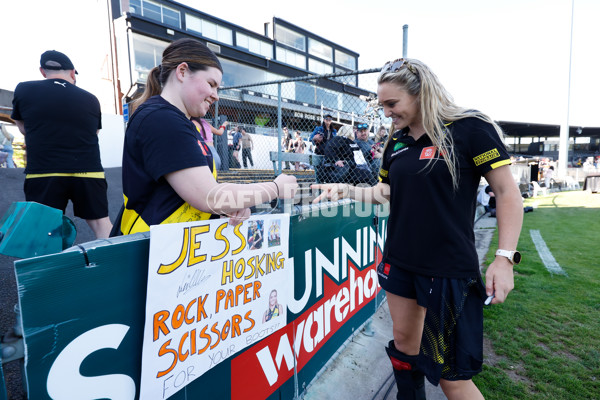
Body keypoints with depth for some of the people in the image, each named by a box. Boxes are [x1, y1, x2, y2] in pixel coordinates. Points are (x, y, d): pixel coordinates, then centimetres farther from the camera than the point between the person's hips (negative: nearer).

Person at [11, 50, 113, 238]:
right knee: (101, 222, 6)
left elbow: (23, 128, 18)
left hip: (43, 174, 0)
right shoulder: (91, 99, 6)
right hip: (89, 172, 1)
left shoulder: (23, 90, 5)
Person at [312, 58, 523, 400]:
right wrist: (346, 190, 3)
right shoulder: (396, 142, 7)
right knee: (404, 343, 19)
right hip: (399, 263, 6)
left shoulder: (470, 128, -10)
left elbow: (508, 192, -8)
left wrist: (505, 257, -16)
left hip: (449, 268, -5)